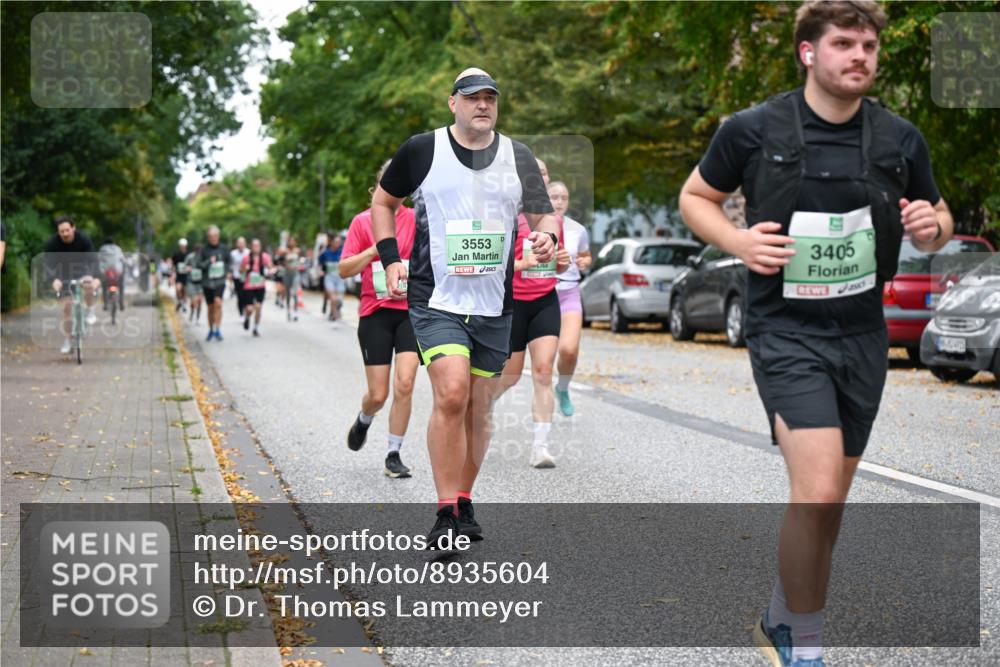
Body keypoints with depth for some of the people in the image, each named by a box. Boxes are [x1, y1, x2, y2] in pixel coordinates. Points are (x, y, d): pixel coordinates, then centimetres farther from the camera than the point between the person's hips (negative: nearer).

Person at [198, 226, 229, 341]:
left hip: (220, 281, -1)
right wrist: (209, 261, -19)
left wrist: (227, 272, 6)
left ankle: (217, 330, -18)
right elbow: (199, 264, -5)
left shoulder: (222, 248, 3)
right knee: (210, 307, 10)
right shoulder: (204, 249, -2)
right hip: (207, 281, 1)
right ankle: (211, 330, 27)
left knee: (218, 302, -21)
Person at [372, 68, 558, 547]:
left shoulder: (518, 157, 8)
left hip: (495, 305, 4)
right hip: (435, 297, -4)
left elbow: (542, 214, 14)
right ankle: (446, 514, -11)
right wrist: (390, 259, 1)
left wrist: (546, 238, -9)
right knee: (451, 394, -19)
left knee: (479, 407, 8)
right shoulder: (421, 150, 0)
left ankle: (464, 504, 25)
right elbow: (383, 201, 13)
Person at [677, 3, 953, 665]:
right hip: (787, 332, -4)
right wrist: (738, 241, -13)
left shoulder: (900, 138, 0)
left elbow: (938, 218, 14)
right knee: (818, 493, -19)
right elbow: (695, 196, 6)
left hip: (863, 336, 4)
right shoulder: (753, 130, -8)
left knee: (827, 502, 14)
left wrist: (932, 226, -11)